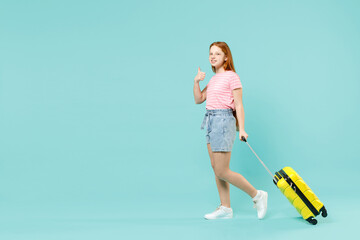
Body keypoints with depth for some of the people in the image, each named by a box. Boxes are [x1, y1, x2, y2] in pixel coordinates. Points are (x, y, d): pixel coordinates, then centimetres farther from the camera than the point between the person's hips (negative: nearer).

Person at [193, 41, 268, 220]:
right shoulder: (213, 79, 16)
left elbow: (239, 105, -10)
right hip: (211, 121, 9)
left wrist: (241, 130, -15)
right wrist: (196, 82, 1)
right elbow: (198, 99, 16)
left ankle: (257, 196, 3)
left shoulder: (231, 77, -7)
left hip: (223, 120, -9)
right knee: (216, 169, 9)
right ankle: (225, 208, 16)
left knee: (222, 171, -9)